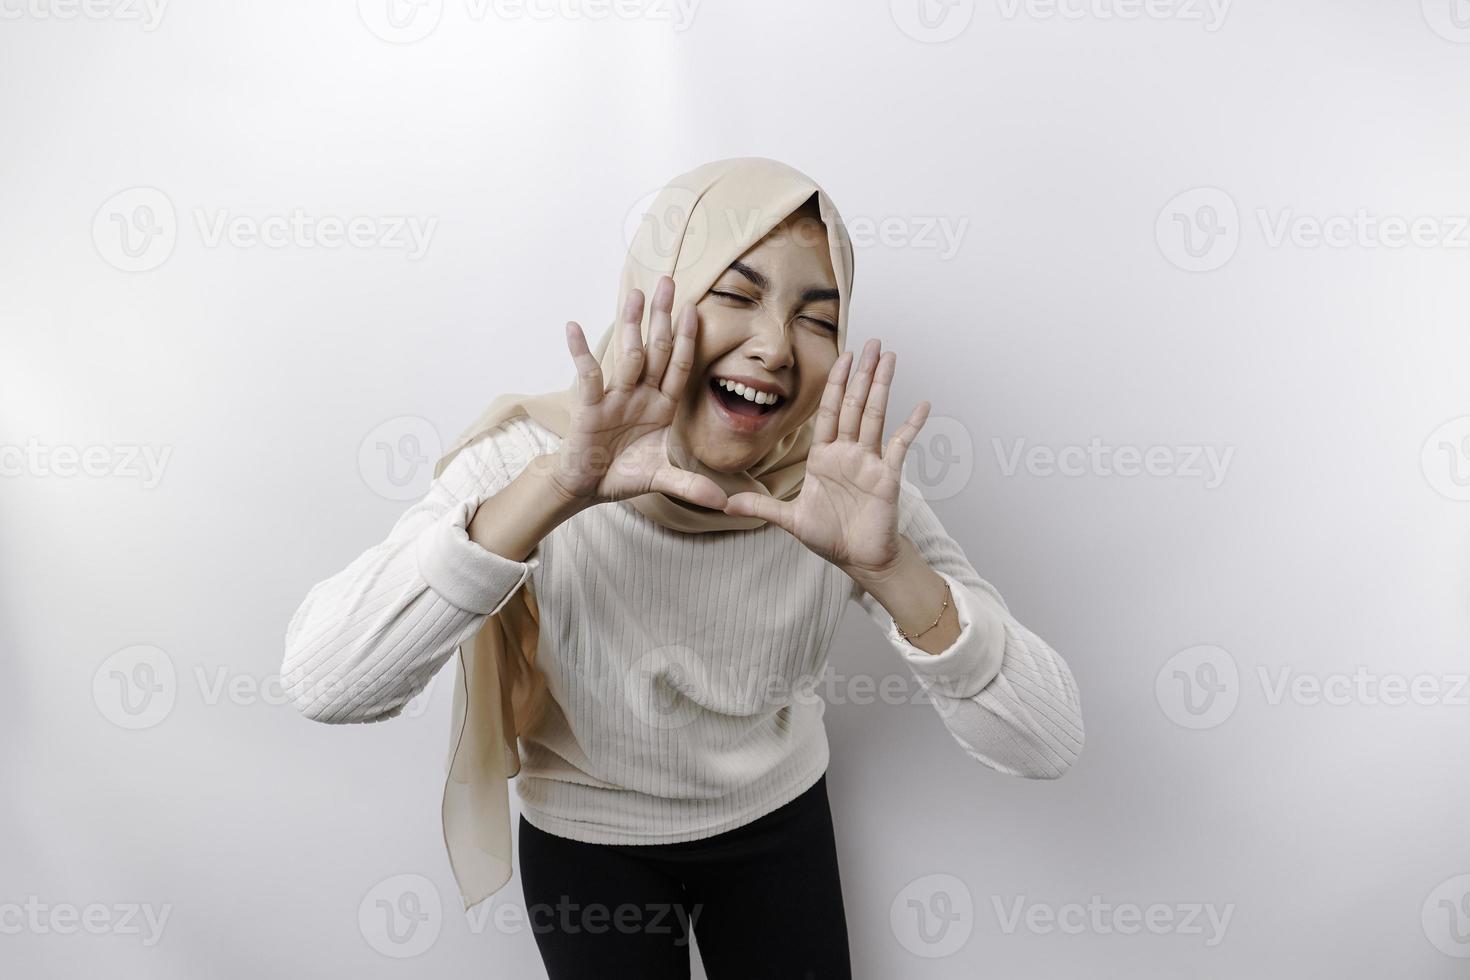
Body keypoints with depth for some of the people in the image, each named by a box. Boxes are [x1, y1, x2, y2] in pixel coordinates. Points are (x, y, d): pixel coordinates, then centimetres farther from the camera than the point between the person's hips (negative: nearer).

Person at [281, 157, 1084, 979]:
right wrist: (552, 492, -46)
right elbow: (324, 682, -36)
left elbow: (1050, 744, -25)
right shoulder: (529, 459, -25)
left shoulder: (845, 485, -22)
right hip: (587, 841, -1)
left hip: (779, 820, 2)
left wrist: (891, 568, -41)